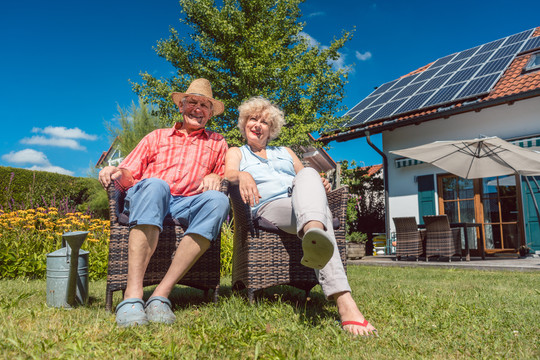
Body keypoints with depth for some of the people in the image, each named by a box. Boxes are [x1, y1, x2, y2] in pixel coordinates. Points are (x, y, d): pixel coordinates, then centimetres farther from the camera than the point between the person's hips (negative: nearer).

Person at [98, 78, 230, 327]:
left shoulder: (217, 143, 29)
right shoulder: (157, 137, 27)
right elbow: (129, 176, 18)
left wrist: (216, 179, -4)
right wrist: (118, 173, -6)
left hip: (189, 205, 1)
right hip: (146, 197, 0)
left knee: (218, 200, -34)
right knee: (154, 185, -37)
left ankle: (161, 294, -37)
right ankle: (133, 296, -44)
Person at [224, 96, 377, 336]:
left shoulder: (285, 152, 36)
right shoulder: (236, 153, 25)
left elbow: (305, 176, 31)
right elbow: (229, 174, 1)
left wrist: (320, 186, 4)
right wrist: (242, 175, -25)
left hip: (305, 204, 3)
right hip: (269, 207, -3)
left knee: (308, 173, -35)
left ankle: (313, 233, -69)